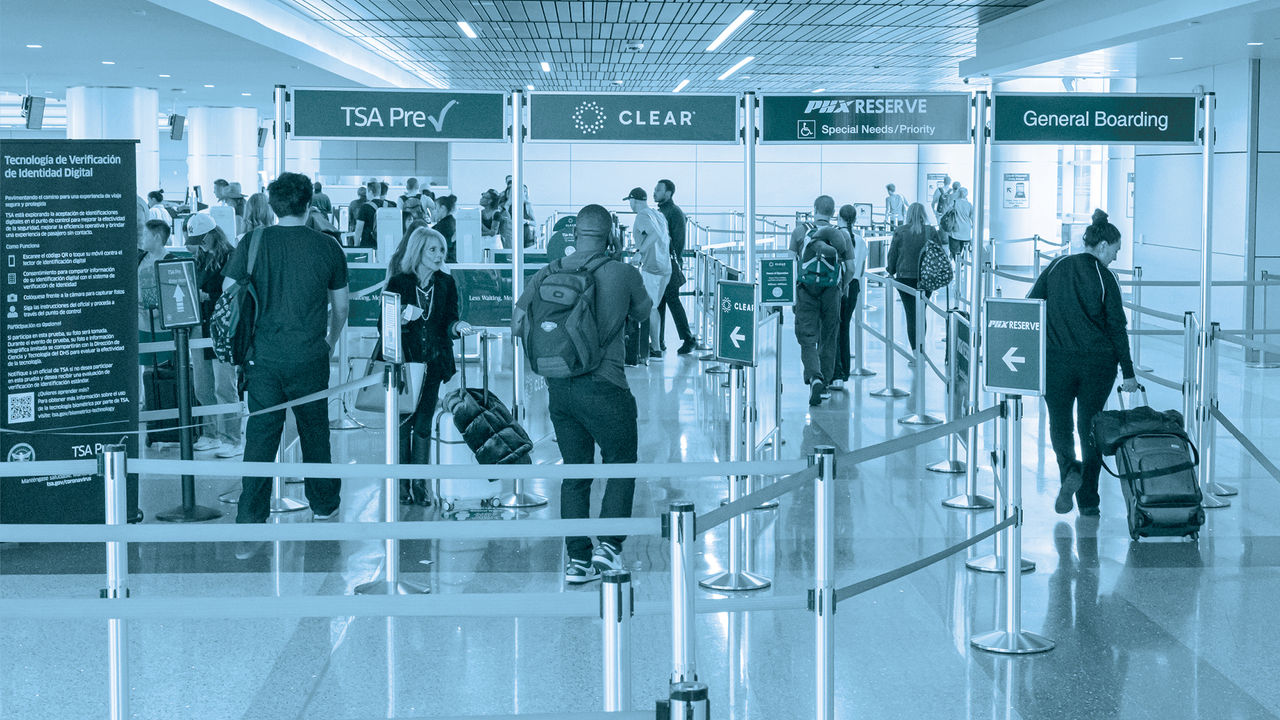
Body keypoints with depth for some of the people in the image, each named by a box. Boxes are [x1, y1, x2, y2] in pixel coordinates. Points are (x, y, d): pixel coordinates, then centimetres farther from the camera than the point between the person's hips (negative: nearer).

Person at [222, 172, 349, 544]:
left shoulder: (253, 244, -3)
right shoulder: (328, 248, -1)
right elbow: (341, 308, 9)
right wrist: (330, 342, 27)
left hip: (263, 357, 0)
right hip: (310, 357, 0)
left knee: (260, 437, 1)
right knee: (315, 431, 16)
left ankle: (249, 527, -4)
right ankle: (324, 505, 33)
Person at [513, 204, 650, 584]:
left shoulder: (547, 275, 3)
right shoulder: (623, 274, -5)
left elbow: (518, 323, 4)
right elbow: (644, 313, 12)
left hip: (558, 386, 4)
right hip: (604, 386, -4)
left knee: (574, 472, 13)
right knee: (621, 466, 12)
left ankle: (577, 559, 14)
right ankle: (609, 545, 3)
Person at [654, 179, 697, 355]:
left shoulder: (675, 212, -9)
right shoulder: (659, 211, 17)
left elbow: (678, 240, -14)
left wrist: (674, 263, -19)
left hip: (669, 263, -8)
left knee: (672, 300, -7)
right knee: (657, 302, 8)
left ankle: (689, 339, 0)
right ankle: (658, 342, 13)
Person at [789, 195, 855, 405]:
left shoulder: (800, 232, -1)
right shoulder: (842, 236, 4)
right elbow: (850, 269, 2)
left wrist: (792, 291, 6)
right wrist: (842, 288, 19)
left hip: (806, 292, -2)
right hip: (832, 293, 2)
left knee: (808, 339, -2)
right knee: (828, 339, 15)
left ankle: (814, 377, -24)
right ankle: (825, 381, 24)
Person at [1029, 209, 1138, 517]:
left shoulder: (1056, 267, 4)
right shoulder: (1104, 277, -4)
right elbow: (1117, 326, -4)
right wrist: (1128, 372, 0)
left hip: (1056, 359, 1)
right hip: (1098, 361, -1)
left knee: (1060, 421, 14)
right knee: (1090, 425, 10)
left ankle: (1070, 469, -16)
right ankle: (1088, 500, 11)